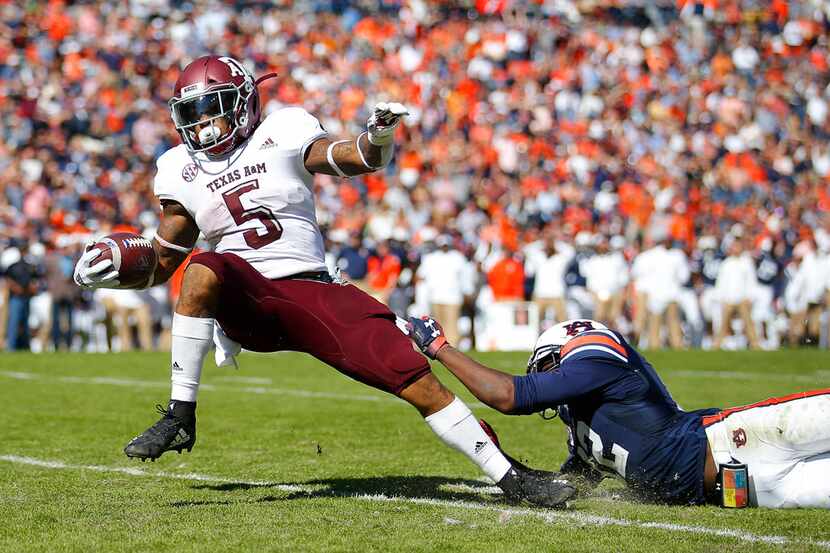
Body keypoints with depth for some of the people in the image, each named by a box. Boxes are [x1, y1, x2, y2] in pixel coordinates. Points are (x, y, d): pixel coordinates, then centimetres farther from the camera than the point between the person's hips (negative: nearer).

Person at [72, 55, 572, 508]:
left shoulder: (282, 134, 3)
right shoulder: (182, 171, 10)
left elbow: (357, 160, -5)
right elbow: (163, 262, 17)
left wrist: (379, 137, -27)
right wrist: (114, 272, -1)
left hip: (312, 293, 0)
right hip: (245, 303, 1)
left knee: (418, 381, -11)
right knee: (203, 272, -35)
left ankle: (509, 476, 0)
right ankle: (180, 418, -29)